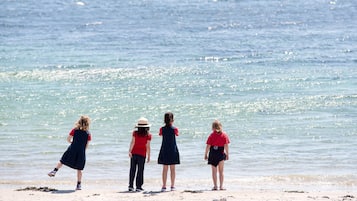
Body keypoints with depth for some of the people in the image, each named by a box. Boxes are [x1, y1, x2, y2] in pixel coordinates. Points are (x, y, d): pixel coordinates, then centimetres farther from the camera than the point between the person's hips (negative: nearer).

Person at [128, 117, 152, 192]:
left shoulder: (135, 133, 0)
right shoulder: (148, 135, -4)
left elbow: (132, 142, -7)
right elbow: (148, 146, -4)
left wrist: (130, 151, -9)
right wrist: (148, 156, 2)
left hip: (134, 153, 2)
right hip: (142, 154, -2)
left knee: (132, 170, 7)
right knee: (140, 170, 3)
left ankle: (131, 186, 4)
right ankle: (138, 186, 2)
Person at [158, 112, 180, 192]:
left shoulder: (162, 129, -5)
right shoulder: (174, 129, -8)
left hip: (164, 150, 1)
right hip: (173, 150, -1)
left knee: (165, 169, 4)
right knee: (172, 169, 6)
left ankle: (164, 186, 2)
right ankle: (172, 186, 7)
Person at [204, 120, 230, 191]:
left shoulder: (211, 135, -6)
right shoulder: (224, 135, -2)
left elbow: (208, 146, -7)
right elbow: (226, 145, -3)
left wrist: (206, 154, 2)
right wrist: (227, 154, 6)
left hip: (212, 154, -1)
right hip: (221, 154, 1)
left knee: (214, 171, 8)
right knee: (221, 171, 9)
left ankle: (215, 186, 5)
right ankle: (221, 186, 6)